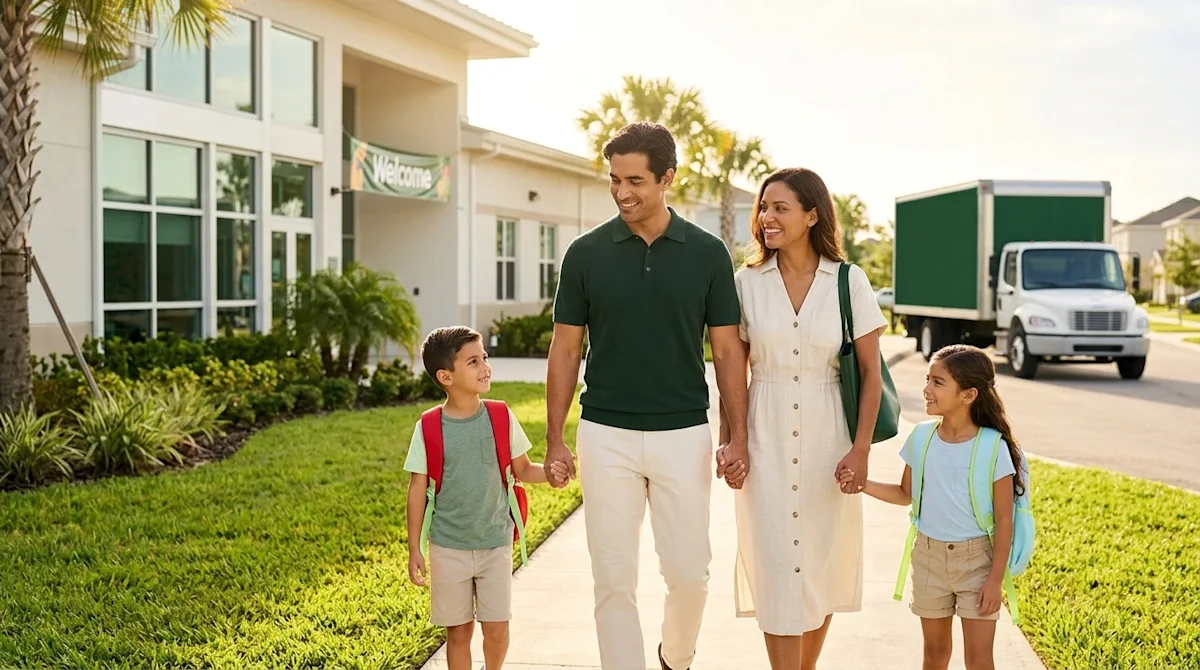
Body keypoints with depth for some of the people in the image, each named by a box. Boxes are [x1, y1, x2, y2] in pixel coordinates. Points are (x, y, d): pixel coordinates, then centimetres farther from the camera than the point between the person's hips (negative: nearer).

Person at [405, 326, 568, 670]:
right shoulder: (428, 429, -9)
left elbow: (522, 469, 4)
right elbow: (418, 489, -3)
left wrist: (548, 473, -18)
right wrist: (414, 549, -2)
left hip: (496, 543, 1)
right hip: (449, 547, -1)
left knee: (496, 628, 5)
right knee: (459, 630, 9)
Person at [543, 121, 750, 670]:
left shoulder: (707, 253, 0)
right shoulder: (586, 253, 0)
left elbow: (727, 350, 3)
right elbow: (565, 349, 4)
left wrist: (737, 437, -4)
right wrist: (554, 440, 0)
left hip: (684, 434, 0)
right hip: (606, 436, 0)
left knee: (688, 572, 6)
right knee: (614, 578, 3)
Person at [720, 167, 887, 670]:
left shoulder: (849, 282, -3)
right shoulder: (748, 282, 1)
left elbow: (871, 372, -1)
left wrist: (861, 448, -7)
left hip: (826, 440, 0)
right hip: (766, 440, 0)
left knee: (823, 566, 10)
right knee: (776, 566, 0)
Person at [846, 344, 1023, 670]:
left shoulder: (993, 448, -16)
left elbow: (1004, 519, -11)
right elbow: (906, 494, 9)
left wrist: (996, 579, -11)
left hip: (976, 558, -4)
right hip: (929, 556, 4)